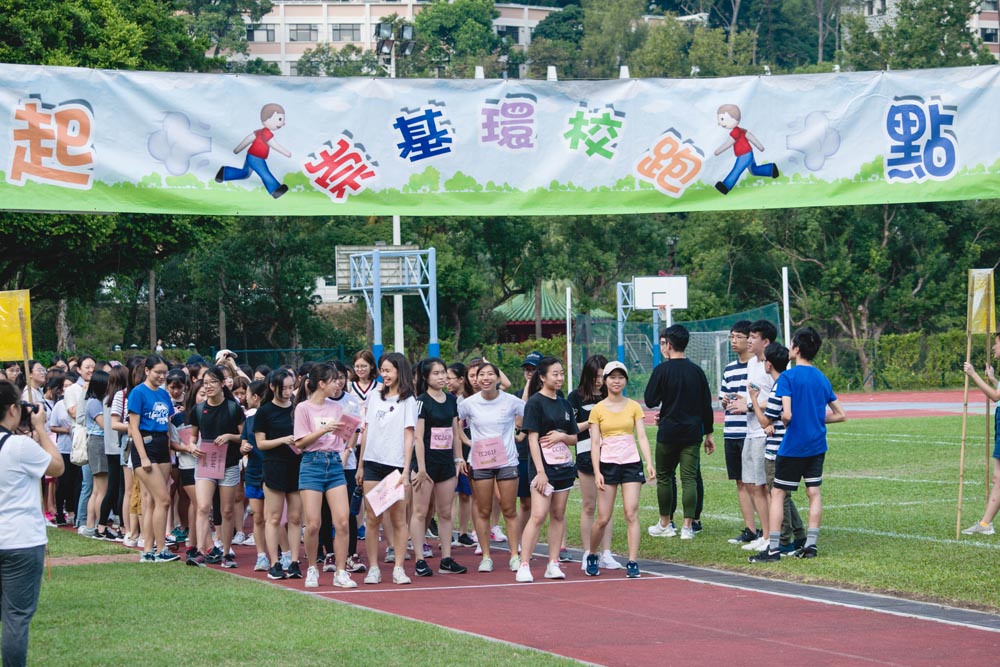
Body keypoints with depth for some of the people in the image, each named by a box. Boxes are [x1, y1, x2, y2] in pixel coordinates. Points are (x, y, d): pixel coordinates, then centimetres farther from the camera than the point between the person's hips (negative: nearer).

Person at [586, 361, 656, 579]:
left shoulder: (634, 407, 6)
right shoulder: (598, 410, 3)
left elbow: (642, 437, 1)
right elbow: (595, 443, 0)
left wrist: (650, 463, -13)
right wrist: (597, 472, -9)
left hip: (631, 463, 1)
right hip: (608, 464, -1)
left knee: (631, 514, -9)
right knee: (603, 519, 0)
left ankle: (632, 563, -7)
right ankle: (591, 556, 23)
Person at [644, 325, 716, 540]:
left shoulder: (662, 370, -8)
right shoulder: (697, 371, 5)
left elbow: (650, 401, -7)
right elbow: (707, 405, 9)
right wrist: (708, 434, 16)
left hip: (668, 433, -3)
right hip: (693, 433, 3)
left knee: (664, 477, 12)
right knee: (689, 478, 1)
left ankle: (664, 523, 19)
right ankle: (687, 526, -3)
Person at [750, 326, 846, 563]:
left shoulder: (788, 377, -12)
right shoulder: (822, 378, 7)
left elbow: (787, 414, -21)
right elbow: (840, 415, 11)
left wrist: (782, 420, 1)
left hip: (793, 446, -5)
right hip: (817, 445, 5)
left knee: (777, 493, 1)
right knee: (814, 492, 9)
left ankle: (773, 548, -2)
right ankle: (810, 544, 6)